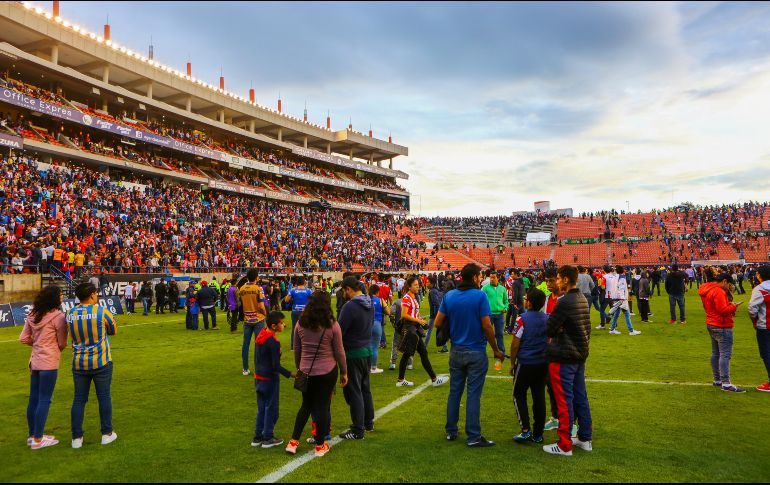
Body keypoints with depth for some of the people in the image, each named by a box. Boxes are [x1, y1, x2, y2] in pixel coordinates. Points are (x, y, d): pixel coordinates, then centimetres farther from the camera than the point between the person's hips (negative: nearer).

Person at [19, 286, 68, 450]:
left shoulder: (32, 315, 6)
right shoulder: (58, 316, -15)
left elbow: (23, 339, 8)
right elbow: (62, 343, -9)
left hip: (34, 361, 8)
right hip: (49, 362, -7)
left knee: (33, 399, 15)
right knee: (44, 400, 1)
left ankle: (32, 435, 26)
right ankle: (38, 439, 7)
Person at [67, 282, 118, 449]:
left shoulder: (70, 314, 0)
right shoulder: (101, 312, -12)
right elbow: (113, 330, 3)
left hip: (79, 363, 3)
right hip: (101, 362, -3)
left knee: (79, 399, 11)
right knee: (104, 397, 9)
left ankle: (76, 437, 15)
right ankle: (107, 434, 17)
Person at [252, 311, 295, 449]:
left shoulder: (260, 336, 4)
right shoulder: (273, 342, -22)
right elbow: (276, 366, -21)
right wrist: (290, 374, -15)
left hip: (258, 377, 8)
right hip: (270, 379, -8)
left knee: (261, 408, 17)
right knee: (271, 409, 6)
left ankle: (257, 437, 23)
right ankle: (268, 438, 14)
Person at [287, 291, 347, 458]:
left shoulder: (300, 324, -3)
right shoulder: (332, 325, -11)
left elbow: (296, 350, 6)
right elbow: (339, 352, -5)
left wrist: (299, 368, 21)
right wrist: (344, 372, 7)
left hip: (306, 371, 3)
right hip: (327, 372, -3)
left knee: (306, 406, 19)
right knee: (323, 406, 8)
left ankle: (293, 442, 19)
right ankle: (320, 445, 18)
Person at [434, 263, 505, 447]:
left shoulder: (449, 296, 0)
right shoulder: (480, 296, -13)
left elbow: (438, 323, -1)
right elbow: (487, 326, -15)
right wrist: (496, 350, -4)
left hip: (456, 351, 5)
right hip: (476, 352, -4)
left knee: (454, 392, 14)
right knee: (473, 394, 1)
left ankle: (451, 431, 23)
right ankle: (473, 437, 7)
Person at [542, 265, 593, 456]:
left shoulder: (564, 302, -20)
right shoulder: (583, 300, 7)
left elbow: (549, 329, -15)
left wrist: (552, 337, 8)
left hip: (563, 358, -9)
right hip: (580, 355, 9)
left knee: (565, 400, -1)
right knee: (581, 397, 16)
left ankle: (565, 445, 7)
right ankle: (585, 438, 27)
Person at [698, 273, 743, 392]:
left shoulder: (707, 290, 13)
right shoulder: (718, 291, -19)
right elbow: (723, 309, -25)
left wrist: (730, 306, 8)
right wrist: (734, 306, -8)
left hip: (711, 324, 10)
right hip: (722, 327, -10)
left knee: (715, 354, 15)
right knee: (725, 355, -9)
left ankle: (717, 380, 24)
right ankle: (726, 384, -10)